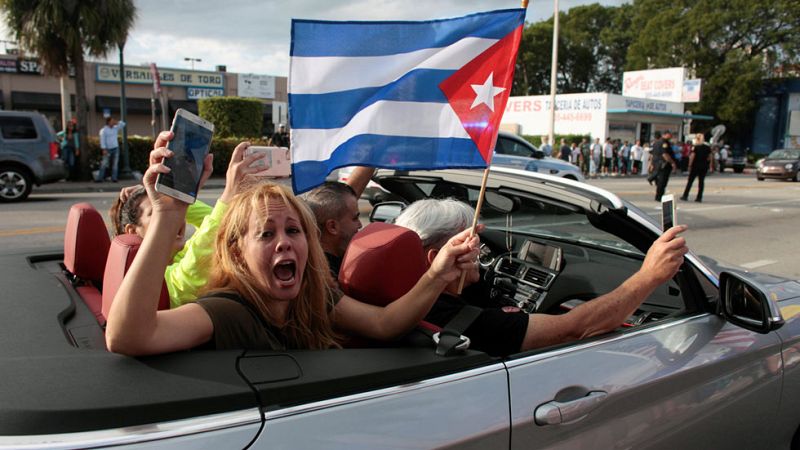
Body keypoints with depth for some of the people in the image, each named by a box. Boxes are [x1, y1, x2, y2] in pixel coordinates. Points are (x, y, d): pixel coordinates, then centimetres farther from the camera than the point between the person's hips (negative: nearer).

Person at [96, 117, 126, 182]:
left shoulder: (115, 128, 9)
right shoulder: (103, 130, -7)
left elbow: (123, 124, 13)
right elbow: (102, 140, -12)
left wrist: (116, 123, -2)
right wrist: (104, 149, -19)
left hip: (116, 148, 5)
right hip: (108, 149, -5)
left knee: (115, 164, 2)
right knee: (104, 164, -6)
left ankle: (114, 178, 4)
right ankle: (99, 178, -3)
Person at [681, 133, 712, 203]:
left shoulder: (695, 147, -7)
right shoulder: (708, 148, 6)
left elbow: (692, 157, -10)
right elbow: (709, 158, 6)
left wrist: (690, 165, -5)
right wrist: (709, 166, 12)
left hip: (696, 166, -4)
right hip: (704, 166, 4)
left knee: (690, 181, 3)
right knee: (701, 181, 6)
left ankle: (685, 196, 4)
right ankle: (699, 197, 4)